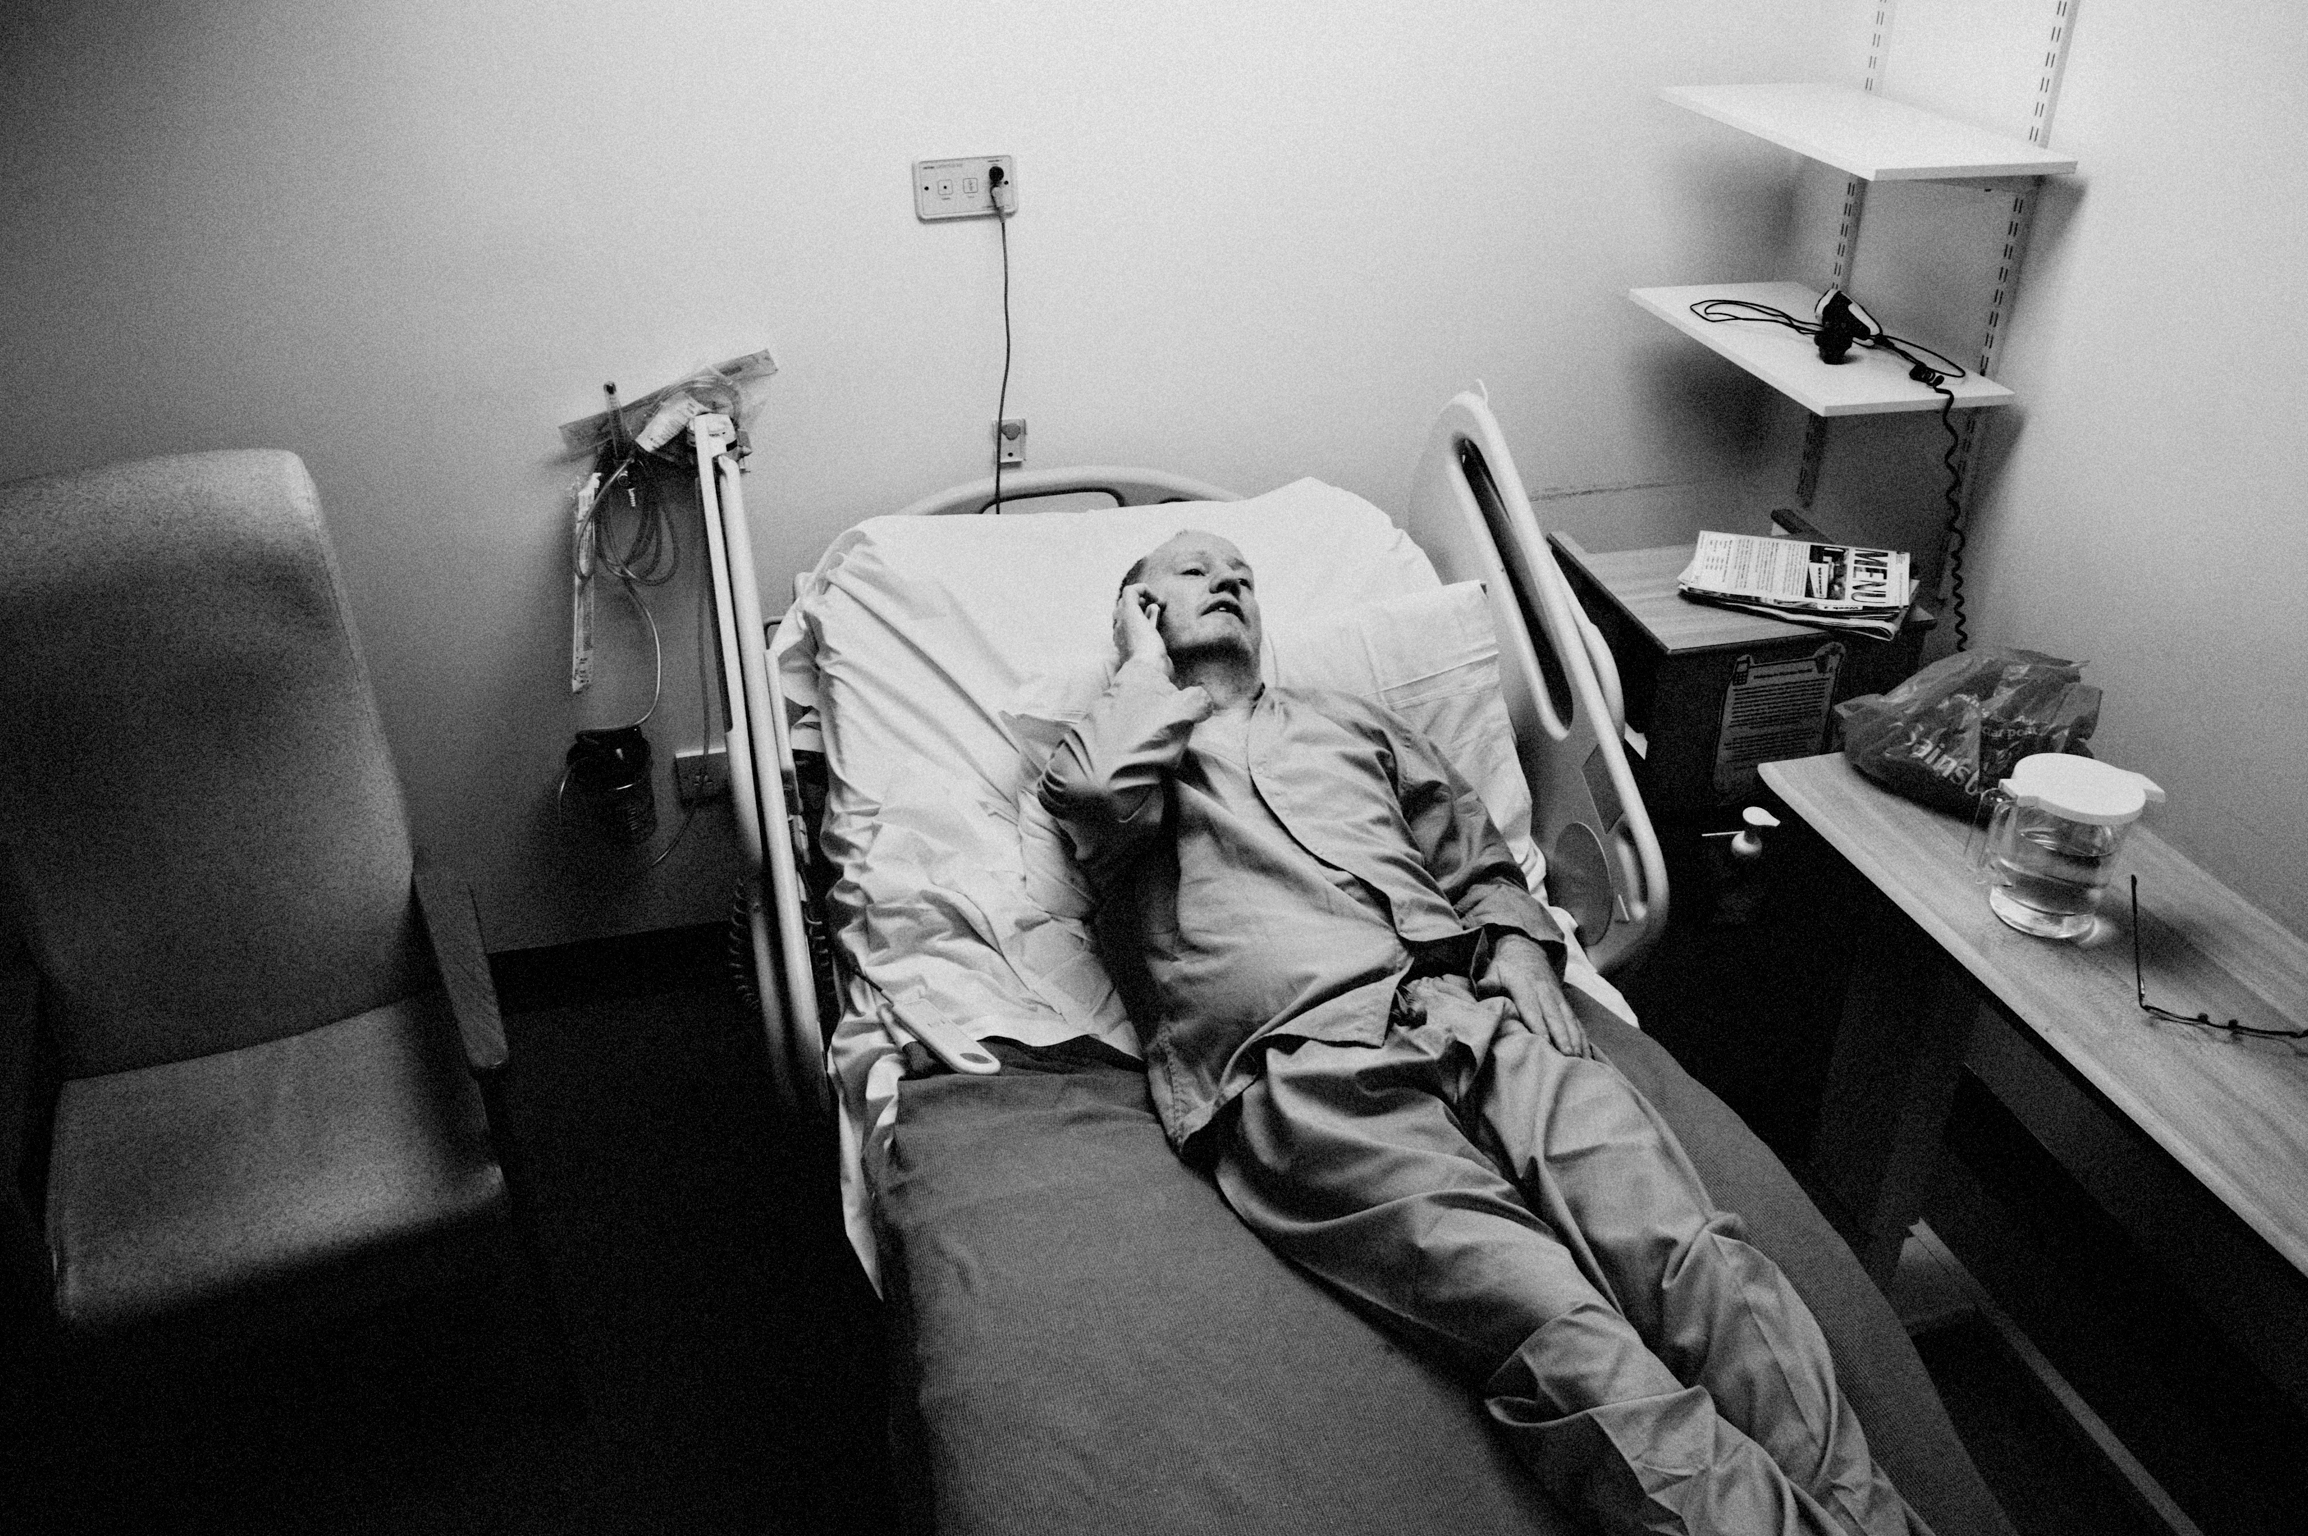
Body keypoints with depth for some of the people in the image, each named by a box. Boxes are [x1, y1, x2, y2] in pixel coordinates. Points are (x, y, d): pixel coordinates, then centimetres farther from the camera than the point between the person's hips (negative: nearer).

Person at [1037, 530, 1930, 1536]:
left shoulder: (1348, 722, 34)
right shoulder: (1107, 751, 21)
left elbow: (1481, 865, 30)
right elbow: (1100, 796, -6)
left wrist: (1517, 948, 7)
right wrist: (1149, 662, 14)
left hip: (1473, 1010, 5)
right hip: (1302, 1066, -4)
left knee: (1689, 1256, -22)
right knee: (1554, 1326, -27)